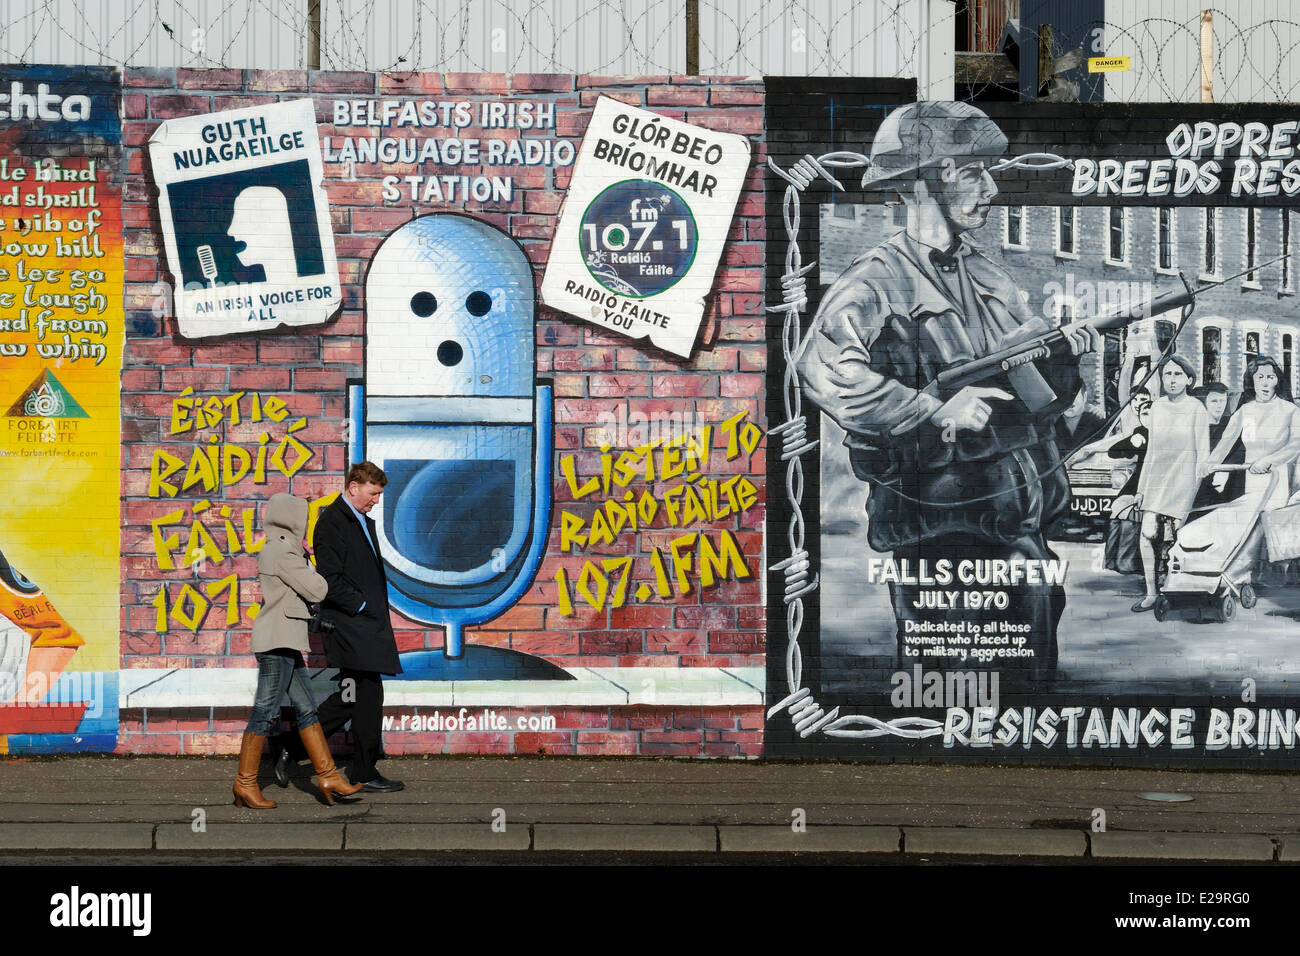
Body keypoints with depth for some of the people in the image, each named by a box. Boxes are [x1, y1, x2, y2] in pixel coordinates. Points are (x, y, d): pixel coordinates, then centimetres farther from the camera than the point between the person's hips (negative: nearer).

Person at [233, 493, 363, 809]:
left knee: (306, 708, 8)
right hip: (277, 641, -11)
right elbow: (316, 590, -11)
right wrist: (312, 571, 8)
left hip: (286, 644, 11)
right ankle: (245, 784, -2)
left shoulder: (276, 551, 18)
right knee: (265, 711, -6)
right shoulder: (282, 552, -13)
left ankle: (328, 776, 9)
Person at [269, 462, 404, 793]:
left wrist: (379, 610, 13)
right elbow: (330, 579, -18)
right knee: (368, 696, -6)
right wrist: (362, 606, -15)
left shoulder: (364, 522, 19)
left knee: (350, 698, 10)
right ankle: (364, 773, 3)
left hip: (367, 624, 10)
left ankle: (289, 746, 16)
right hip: (349, 625, -10)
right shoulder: (332, 521, -11)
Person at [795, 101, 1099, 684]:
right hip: (939, 535, -7)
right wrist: (936, 413, -28)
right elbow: (822, 369, -30)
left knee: (1037, 677, 16)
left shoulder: (989, 279, 14)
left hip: (1024, 526, 7)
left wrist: (1065, 352, -4)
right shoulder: (876, 285, -11)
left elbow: (1042, 397, 18)